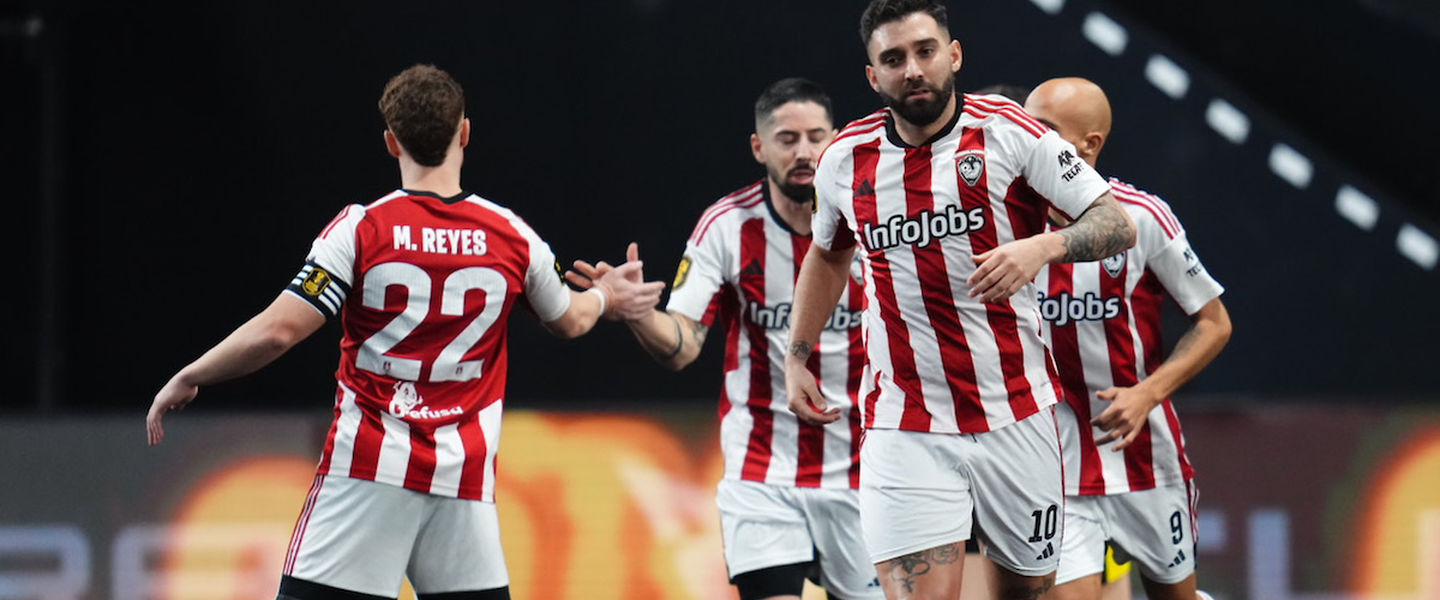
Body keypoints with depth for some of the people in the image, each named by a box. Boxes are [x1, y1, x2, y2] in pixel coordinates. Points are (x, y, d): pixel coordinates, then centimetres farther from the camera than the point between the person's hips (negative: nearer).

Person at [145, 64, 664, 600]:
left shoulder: (361, 229, -5)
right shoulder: (513, 237, 5)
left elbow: (278, 331, -11)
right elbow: (568, 321, 24)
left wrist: (186, 380, 2)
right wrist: (605, 298, 47)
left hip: (367, 473, -3)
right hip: (466, 483, 3)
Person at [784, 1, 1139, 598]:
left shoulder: (1009, 133, -6)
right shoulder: (846, 160, 4)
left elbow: (1117, 224, -9)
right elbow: (828, 254, 25)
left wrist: (1043, 246, -27)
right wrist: (796, 359, 20)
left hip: (1016, 416, 0)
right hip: (903, 430, 0)